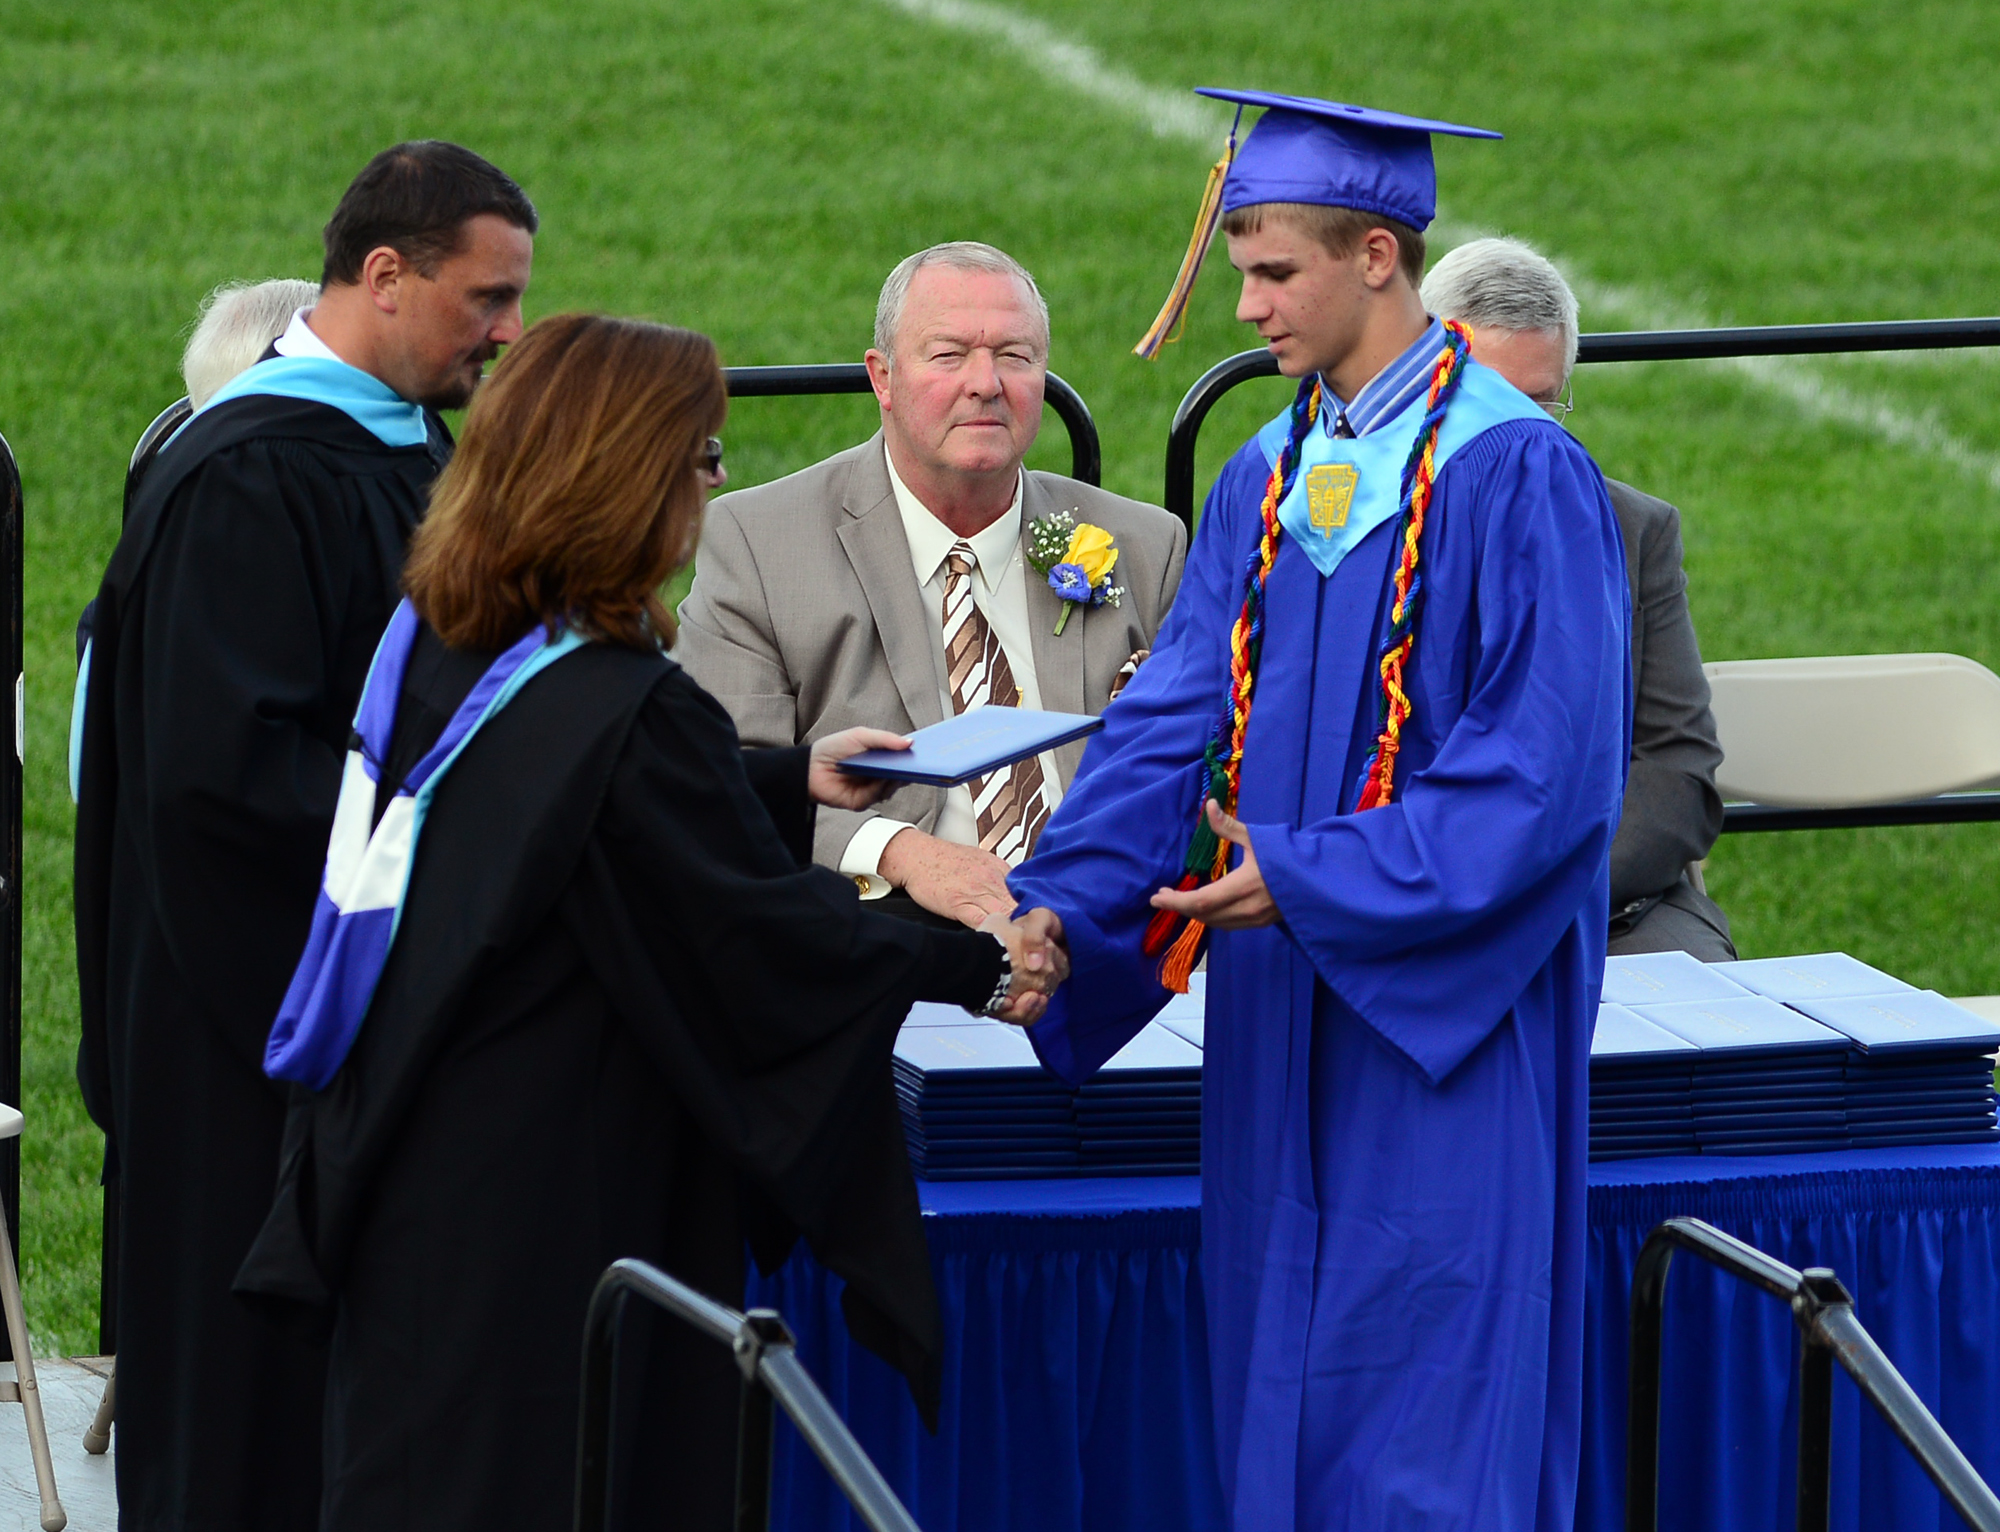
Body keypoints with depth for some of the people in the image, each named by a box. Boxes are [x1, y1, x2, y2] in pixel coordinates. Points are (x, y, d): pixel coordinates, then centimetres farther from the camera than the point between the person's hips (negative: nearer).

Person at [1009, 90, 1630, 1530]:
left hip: (1447, 1029, -7)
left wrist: (1313, 880, -20)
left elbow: (1549, 768, -16)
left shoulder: (1517, 474, -11)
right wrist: (1053, 909, -11)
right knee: (1289, 1404, 10)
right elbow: (1174, 723, 4)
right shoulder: (1264, 482, 11)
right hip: (1287, 1009, 7)